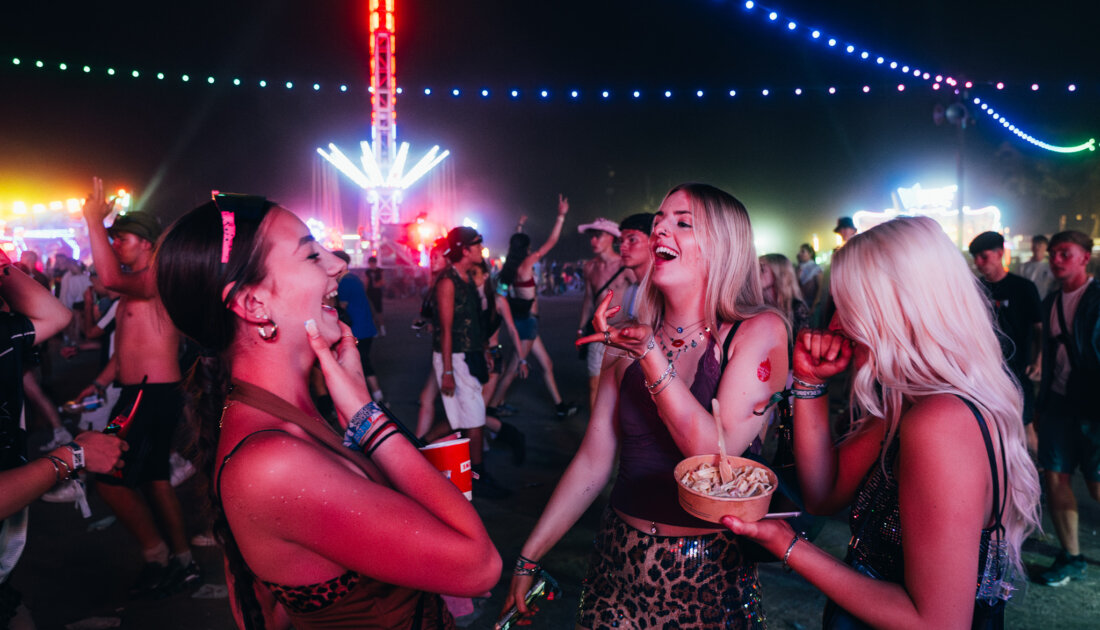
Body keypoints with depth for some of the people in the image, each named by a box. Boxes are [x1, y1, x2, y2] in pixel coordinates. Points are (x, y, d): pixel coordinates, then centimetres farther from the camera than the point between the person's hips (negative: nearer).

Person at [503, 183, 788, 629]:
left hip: (709, 575, -3)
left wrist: (651, 356, -24)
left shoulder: (759, 331, -10)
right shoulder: (631, 341, 1)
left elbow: (717, 456, -20)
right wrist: (529, 558, 3)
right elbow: (593, 461, 3)